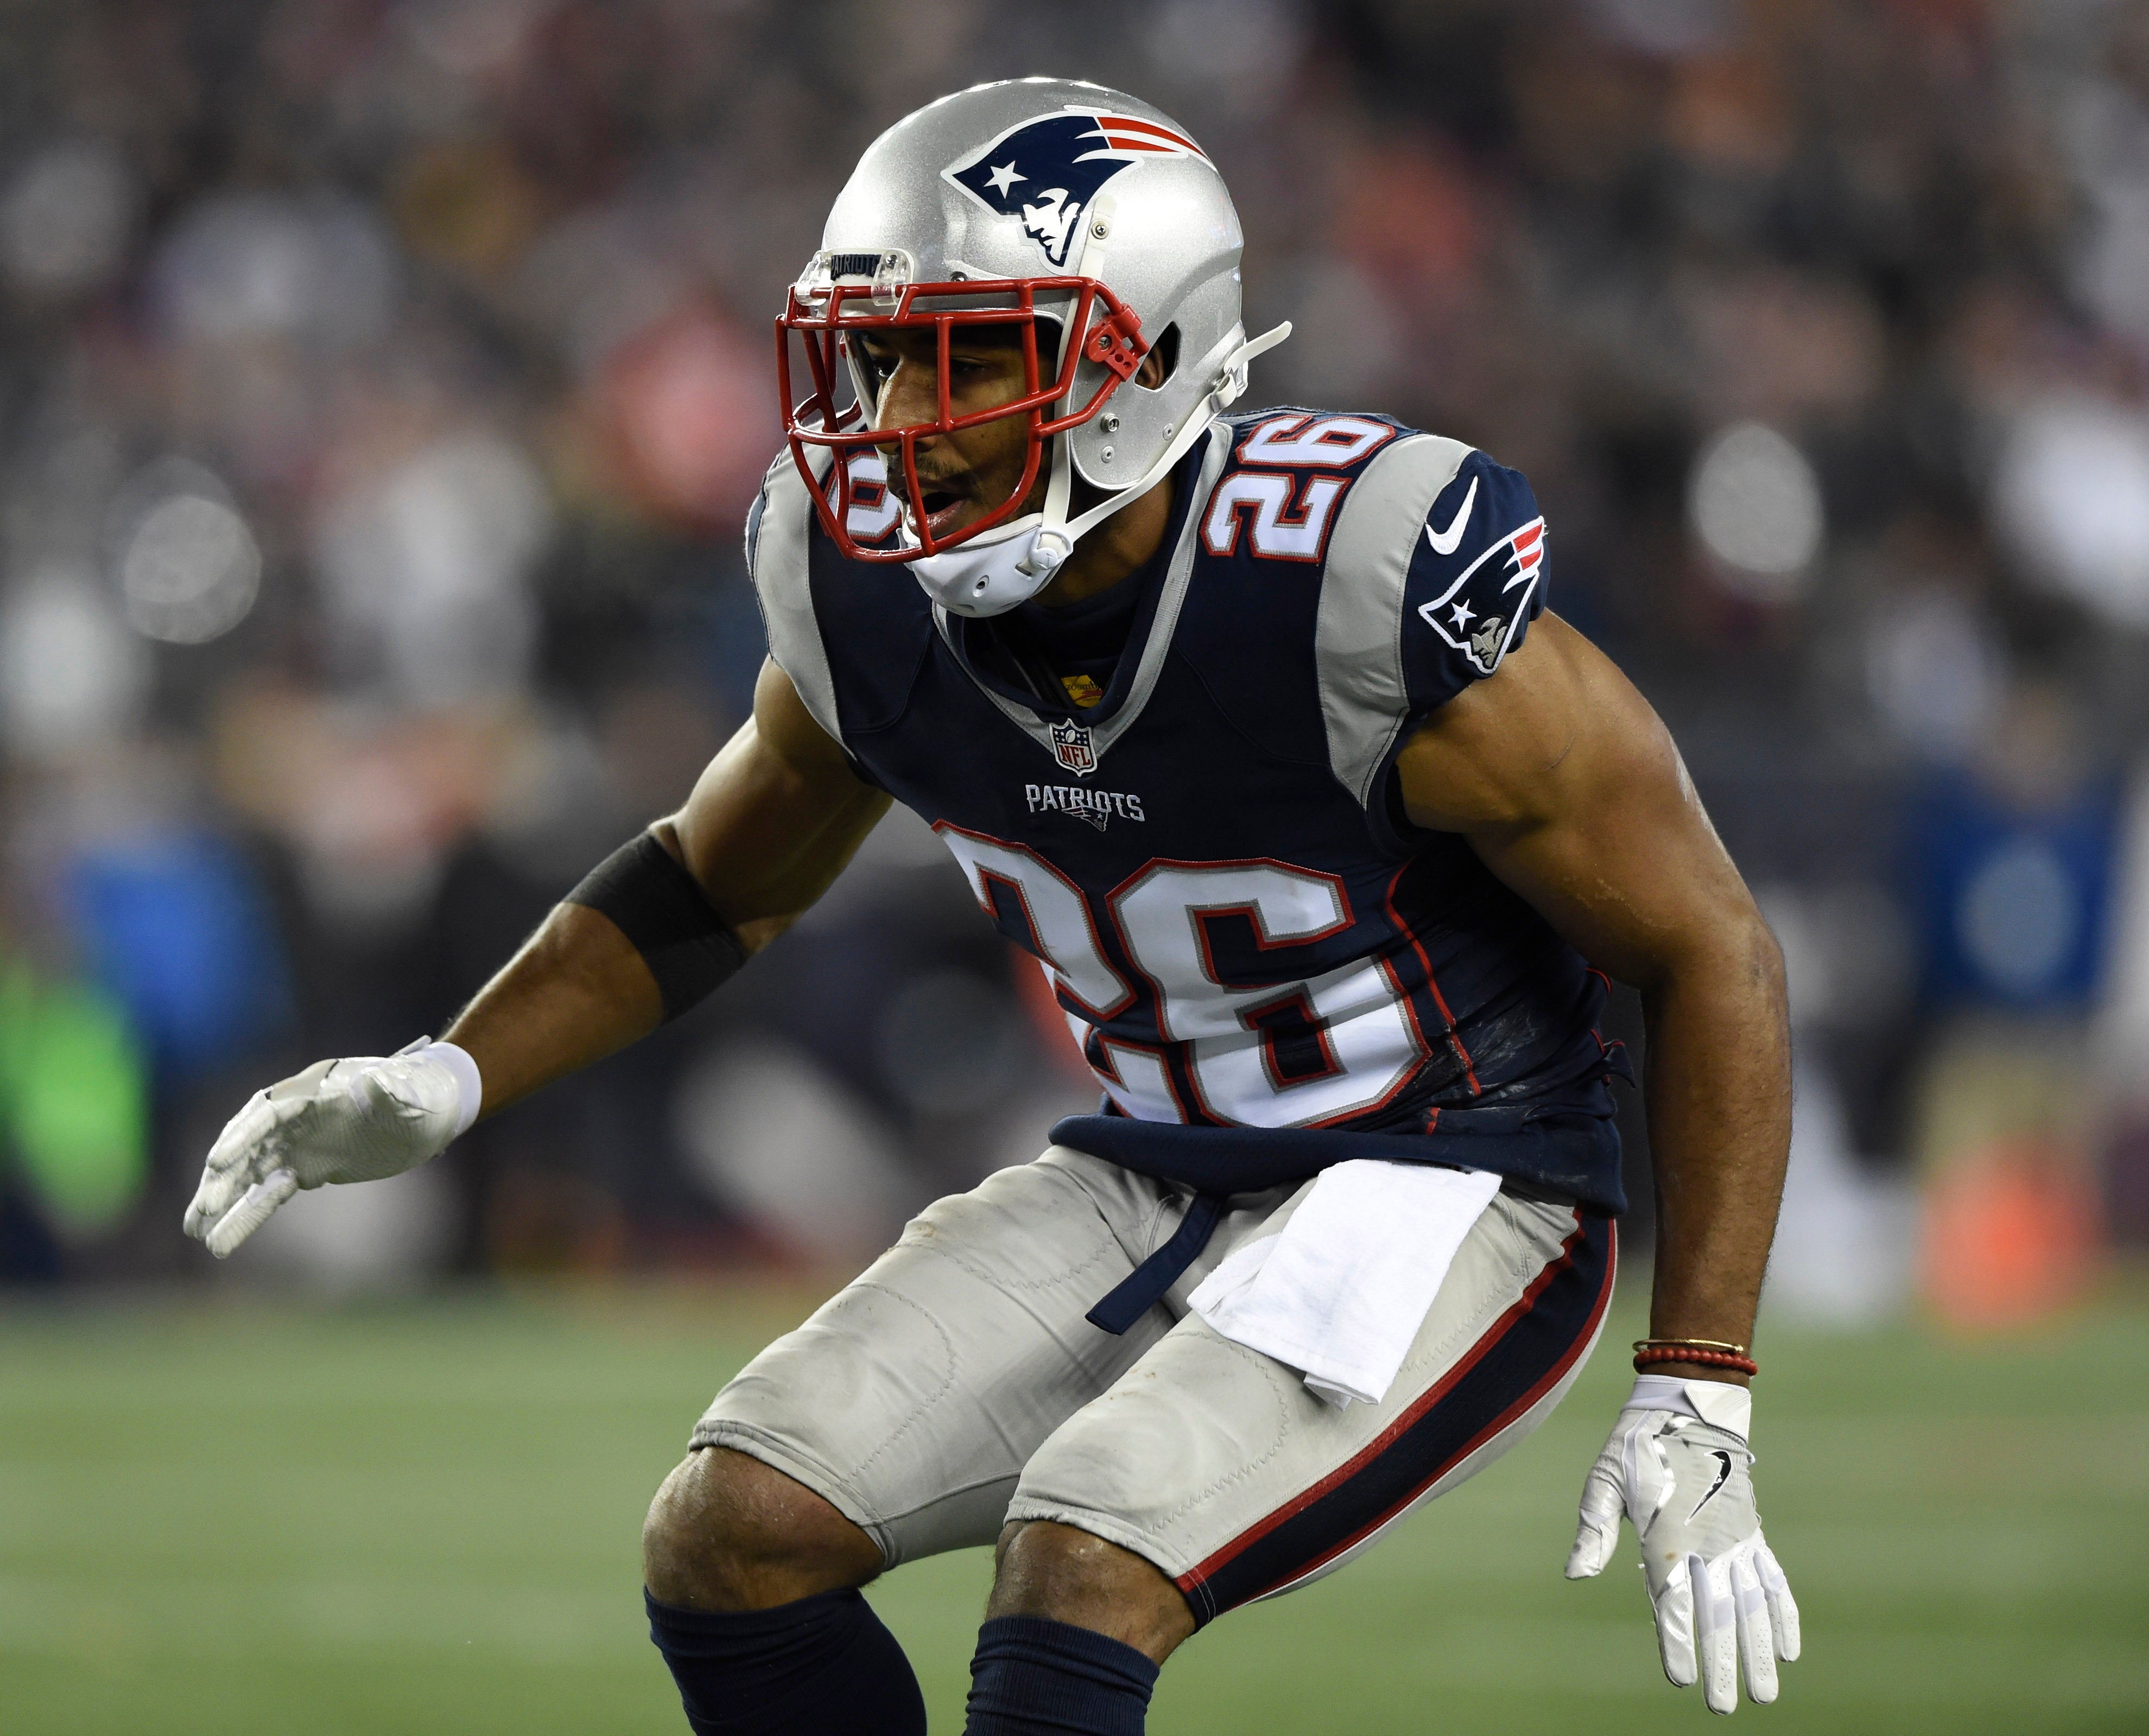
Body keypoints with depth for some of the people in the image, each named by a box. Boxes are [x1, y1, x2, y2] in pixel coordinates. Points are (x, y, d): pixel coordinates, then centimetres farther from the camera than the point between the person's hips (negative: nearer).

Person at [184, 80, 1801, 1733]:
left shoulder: (1379, 593, -26)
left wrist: (1696, 1408, -18)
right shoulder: (869, 594, -8)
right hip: (1155, 1182, 7)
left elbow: (1712, 953, -16)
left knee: (1080, 1578, -28)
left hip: (1442, 1204, -7)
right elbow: (724, 880, 15)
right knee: (734, 1531, -8)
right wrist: (442, 1086, 1)